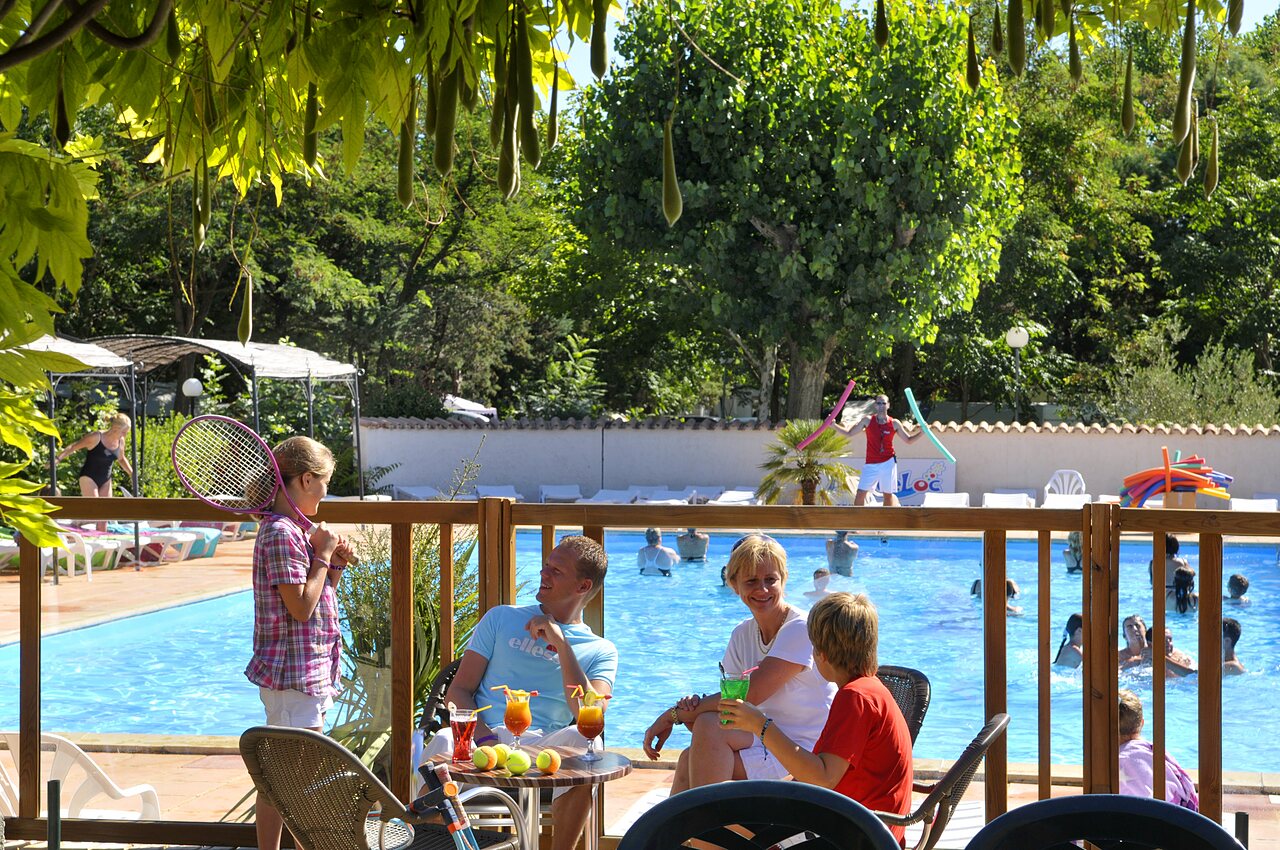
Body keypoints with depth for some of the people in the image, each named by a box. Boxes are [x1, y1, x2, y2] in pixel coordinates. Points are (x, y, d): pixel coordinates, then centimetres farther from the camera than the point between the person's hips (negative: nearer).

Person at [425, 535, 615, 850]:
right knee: (443, 742, -36)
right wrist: (486, 738, -10)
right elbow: (457, 692, 11)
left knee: (580, 740, -36)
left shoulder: (600, 651, 14)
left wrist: (561, 644, -9)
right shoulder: (501, 618, 20)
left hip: (539, 746, 0)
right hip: (479, 740, 1)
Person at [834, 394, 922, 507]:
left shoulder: (894, 423, 1)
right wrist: (834, 425, -5)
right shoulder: (868, 420, 1)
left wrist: (921, 432, -4)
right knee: (861, 493, -8)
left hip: (888, 463, 0)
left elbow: (909, 439, 11)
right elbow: (849, 433, 6)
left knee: (888, 494, 6)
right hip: (871, 464, 0)